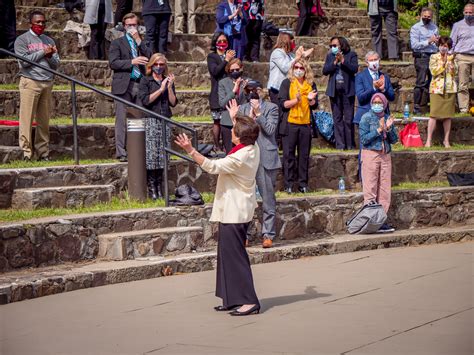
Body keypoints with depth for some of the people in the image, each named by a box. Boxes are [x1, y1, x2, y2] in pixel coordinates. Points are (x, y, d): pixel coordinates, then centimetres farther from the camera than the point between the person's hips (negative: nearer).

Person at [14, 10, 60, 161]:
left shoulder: (49, 41, 18)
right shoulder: (22, 40, 4)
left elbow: (56, 64, 14)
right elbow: (24, 61, -8)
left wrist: (50, 56, -6)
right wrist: (42, 52, -7)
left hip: (47, 83, 4)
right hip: (30, 82, -4)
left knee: (44, 120, 4)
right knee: (27, 118, -7)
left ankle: (43, 152, 7)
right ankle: (26, 152, -7)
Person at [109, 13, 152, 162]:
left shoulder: (142, 43, 20)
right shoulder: (117, 43, 8)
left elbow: (149, 58, 3)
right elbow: (113, 63, -5)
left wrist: (138, 41, -2)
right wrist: (132, 62, -14)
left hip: (140, 85, 4)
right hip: (124, 86, -4)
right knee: (122, 120, -7)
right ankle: (121, 152, -7)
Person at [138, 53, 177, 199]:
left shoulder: (168, 81, 14)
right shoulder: (145, 81, 3)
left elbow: (173, 102, 6)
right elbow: (145, 100, -10)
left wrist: (169, 87, -6)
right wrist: (160, 89, -12)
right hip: (150, 121, -4)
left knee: (163, 155, 1)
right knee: (151, 154, -9)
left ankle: (160, 188, 6)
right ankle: (151, 189, -7)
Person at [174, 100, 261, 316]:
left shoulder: (239, 159, -24)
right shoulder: (253, 148, 3)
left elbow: (212, 166, -28)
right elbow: (243, 135, 26)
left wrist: (191, 150, -31)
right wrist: (234, 119, 38)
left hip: (233, 213, -10)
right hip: (240, 211, 10)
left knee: (234, 256, -7)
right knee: (229, 254, 15)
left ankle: (249, 301, -8)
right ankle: (233, 299, 19)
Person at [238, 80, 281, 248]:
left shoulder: (271, 108, 4)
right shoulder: (242, 109, 14)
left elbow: (270, 129, -8)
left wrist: (258, 113, -12)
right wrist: (250, 116, -7)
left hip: (266, 158, -3)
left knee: (268, 199, 0)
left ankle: (268, 235, 4)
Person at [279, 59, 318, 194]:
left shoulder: (311, 84, 11)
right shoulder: (287, 83, 3)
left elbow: (314, 106, 8)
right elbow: (283, 104, -5)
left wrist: (311, 99, -13)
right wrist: (296, 100, -19)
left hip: (305, 124, 3)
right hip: (289, 124, -2)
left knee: (304, 155, 3)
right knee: (289, 154, -2)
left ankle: (303, 184, 9)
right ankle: (289, 184, 2)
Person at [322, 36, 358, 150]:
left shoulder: (351, 55, 2)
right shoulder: (330, 56, 12)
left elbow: (355, 69, -11)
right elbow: (325, 71, 1)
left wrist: (343, 60, -17)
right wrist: (335, 62, -10)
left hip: (347, 90, -3)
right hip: (335, 90, 3)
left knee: (348, 119, -3)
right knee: (337, 119, 3)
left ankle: (350, 144, 3)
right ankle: (340, 144, 5)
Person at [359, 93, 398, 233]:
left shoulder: (387, 118, 12)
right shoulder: (366, 118, -2)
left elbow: (394, 140, 9)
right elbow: (364, 139, -11)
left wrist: (389, 128, -8)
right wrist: (379, 130, -15)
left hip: (385, 156, 5)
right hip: (371, 154, -5)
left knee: (385, 190, 4)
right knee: (370, 190, -6)